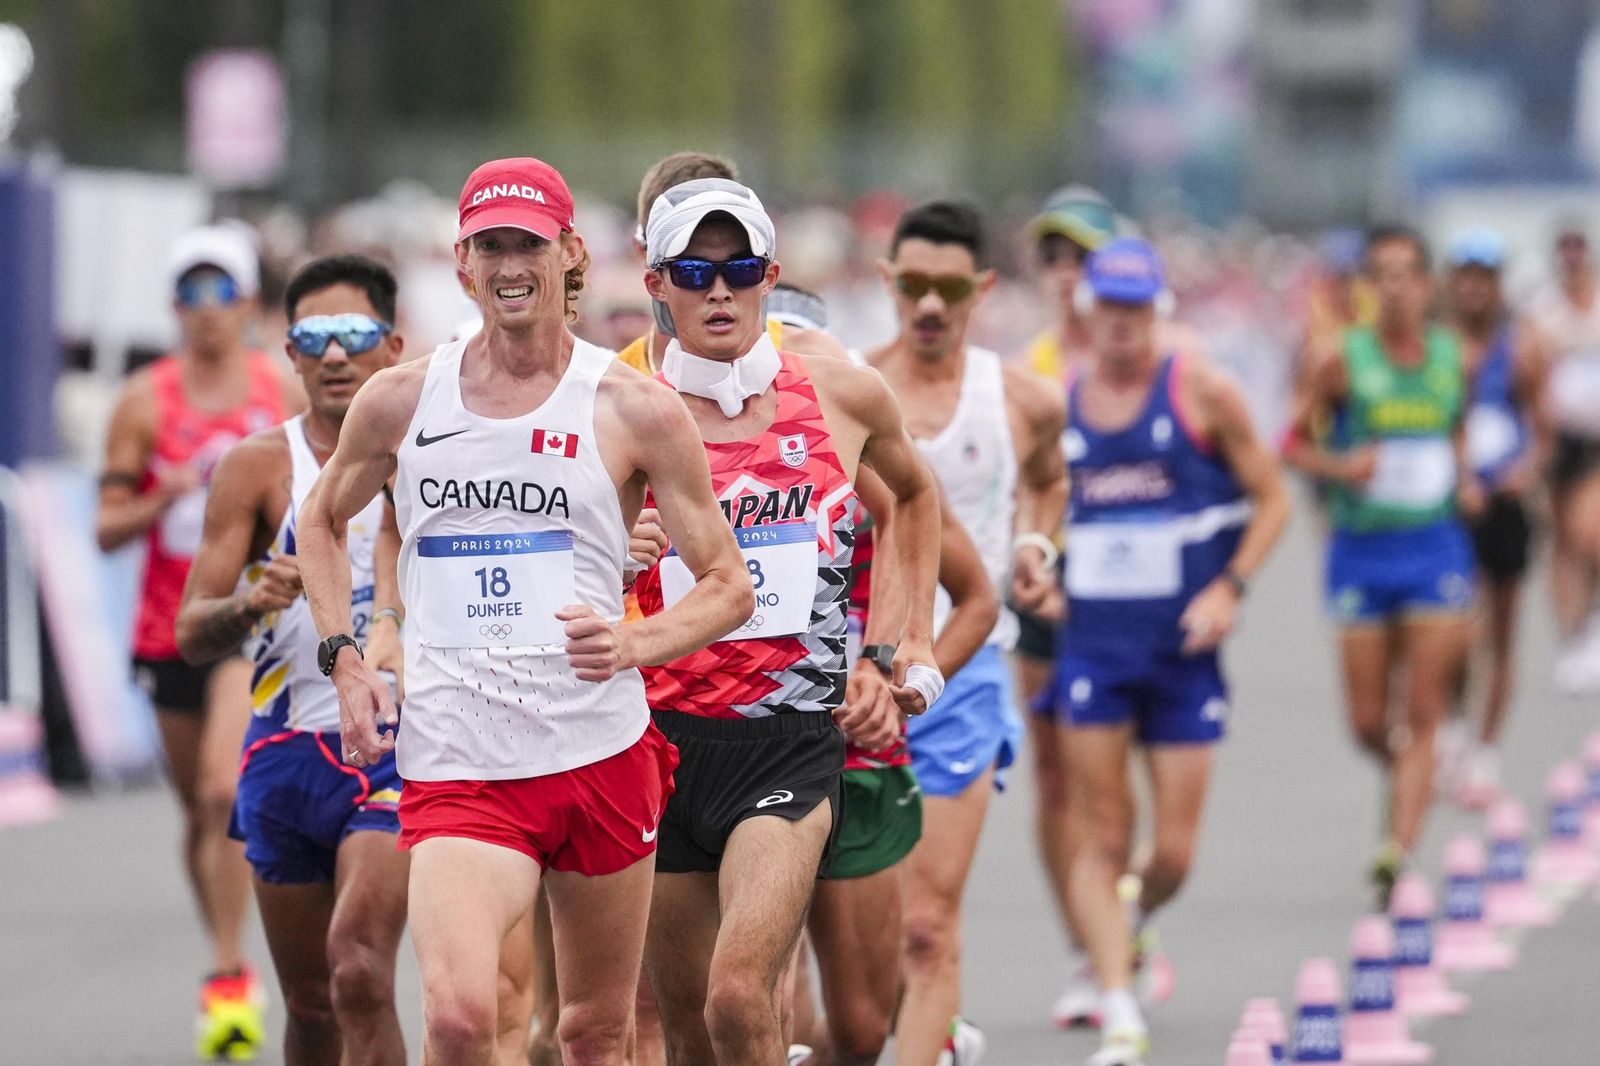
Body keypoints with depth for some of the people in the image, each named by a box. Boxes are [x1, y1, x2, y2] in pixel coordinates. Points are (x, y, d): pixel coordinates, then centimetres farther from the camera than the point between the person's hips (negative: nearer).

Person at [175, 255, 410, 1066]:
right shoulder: (258, 466, 1)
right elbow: (191, 634, -1)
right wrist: (250, 604, -21)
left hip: (398, 744, -3)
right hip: (287, 748, 3)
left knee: (358, 969, -23)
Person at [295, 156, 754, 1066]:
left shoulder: (634, 411, 0)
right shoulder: (401, 402, 6)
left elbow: (729, 586, 3)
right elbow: (323, 521, 24)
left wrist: (634, 643, -16)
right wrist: (344, 660, 9)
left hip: (603, 752, 0)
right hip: (454, 763, 0)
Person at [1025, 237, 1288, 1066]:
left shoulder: (1200, 391, -2)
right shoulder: (1056, 403, 6)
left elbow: (1271, 499, 2)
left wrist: (1230, 587, -10)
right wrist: (1032, 556, -2)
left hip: (1182, 648, -1)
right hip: (1091, 645, 2)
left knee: (1173, 849, 1)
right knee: (1102, 837, -6)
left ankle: (1136, 923, 34)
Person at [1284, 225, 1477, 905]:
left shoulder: (1453, 357, 4)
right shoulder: (1341, 359, -5)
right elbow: (1294, 445, 2)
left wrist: (1465, 482, 4)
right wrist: (1341, 466, -17)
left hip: (1436, 547, 1)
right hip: (1361, 549, -1)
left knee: (1423, 716, -7)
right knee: (1368, 721, 3)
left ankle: (1398, 849, -8)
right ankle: (1405, 779, 35)